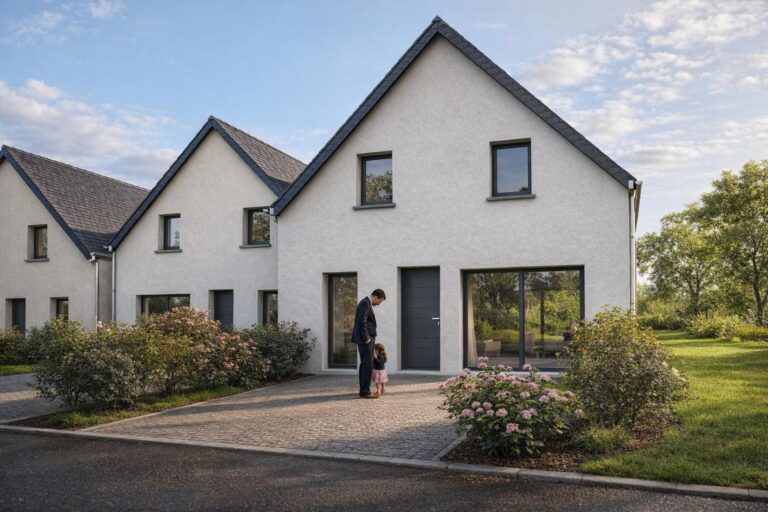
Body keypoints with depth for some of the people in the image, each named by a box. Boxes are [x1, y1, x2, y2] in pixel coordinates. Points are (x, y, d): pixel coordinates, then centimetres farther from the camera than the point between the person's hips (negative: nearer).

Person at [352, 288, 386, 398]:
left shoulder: (366, 303, 17)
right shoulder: (365, 304, -16)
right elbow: (362, 323, -24)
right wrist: (367, 339, -18)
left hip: (365, 340, 11)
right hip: (365, 341, -11)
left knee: (365, 365, 13)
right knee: (368, 366, -8)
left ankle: (364, 390, 19)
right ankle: (365, 392, -4)